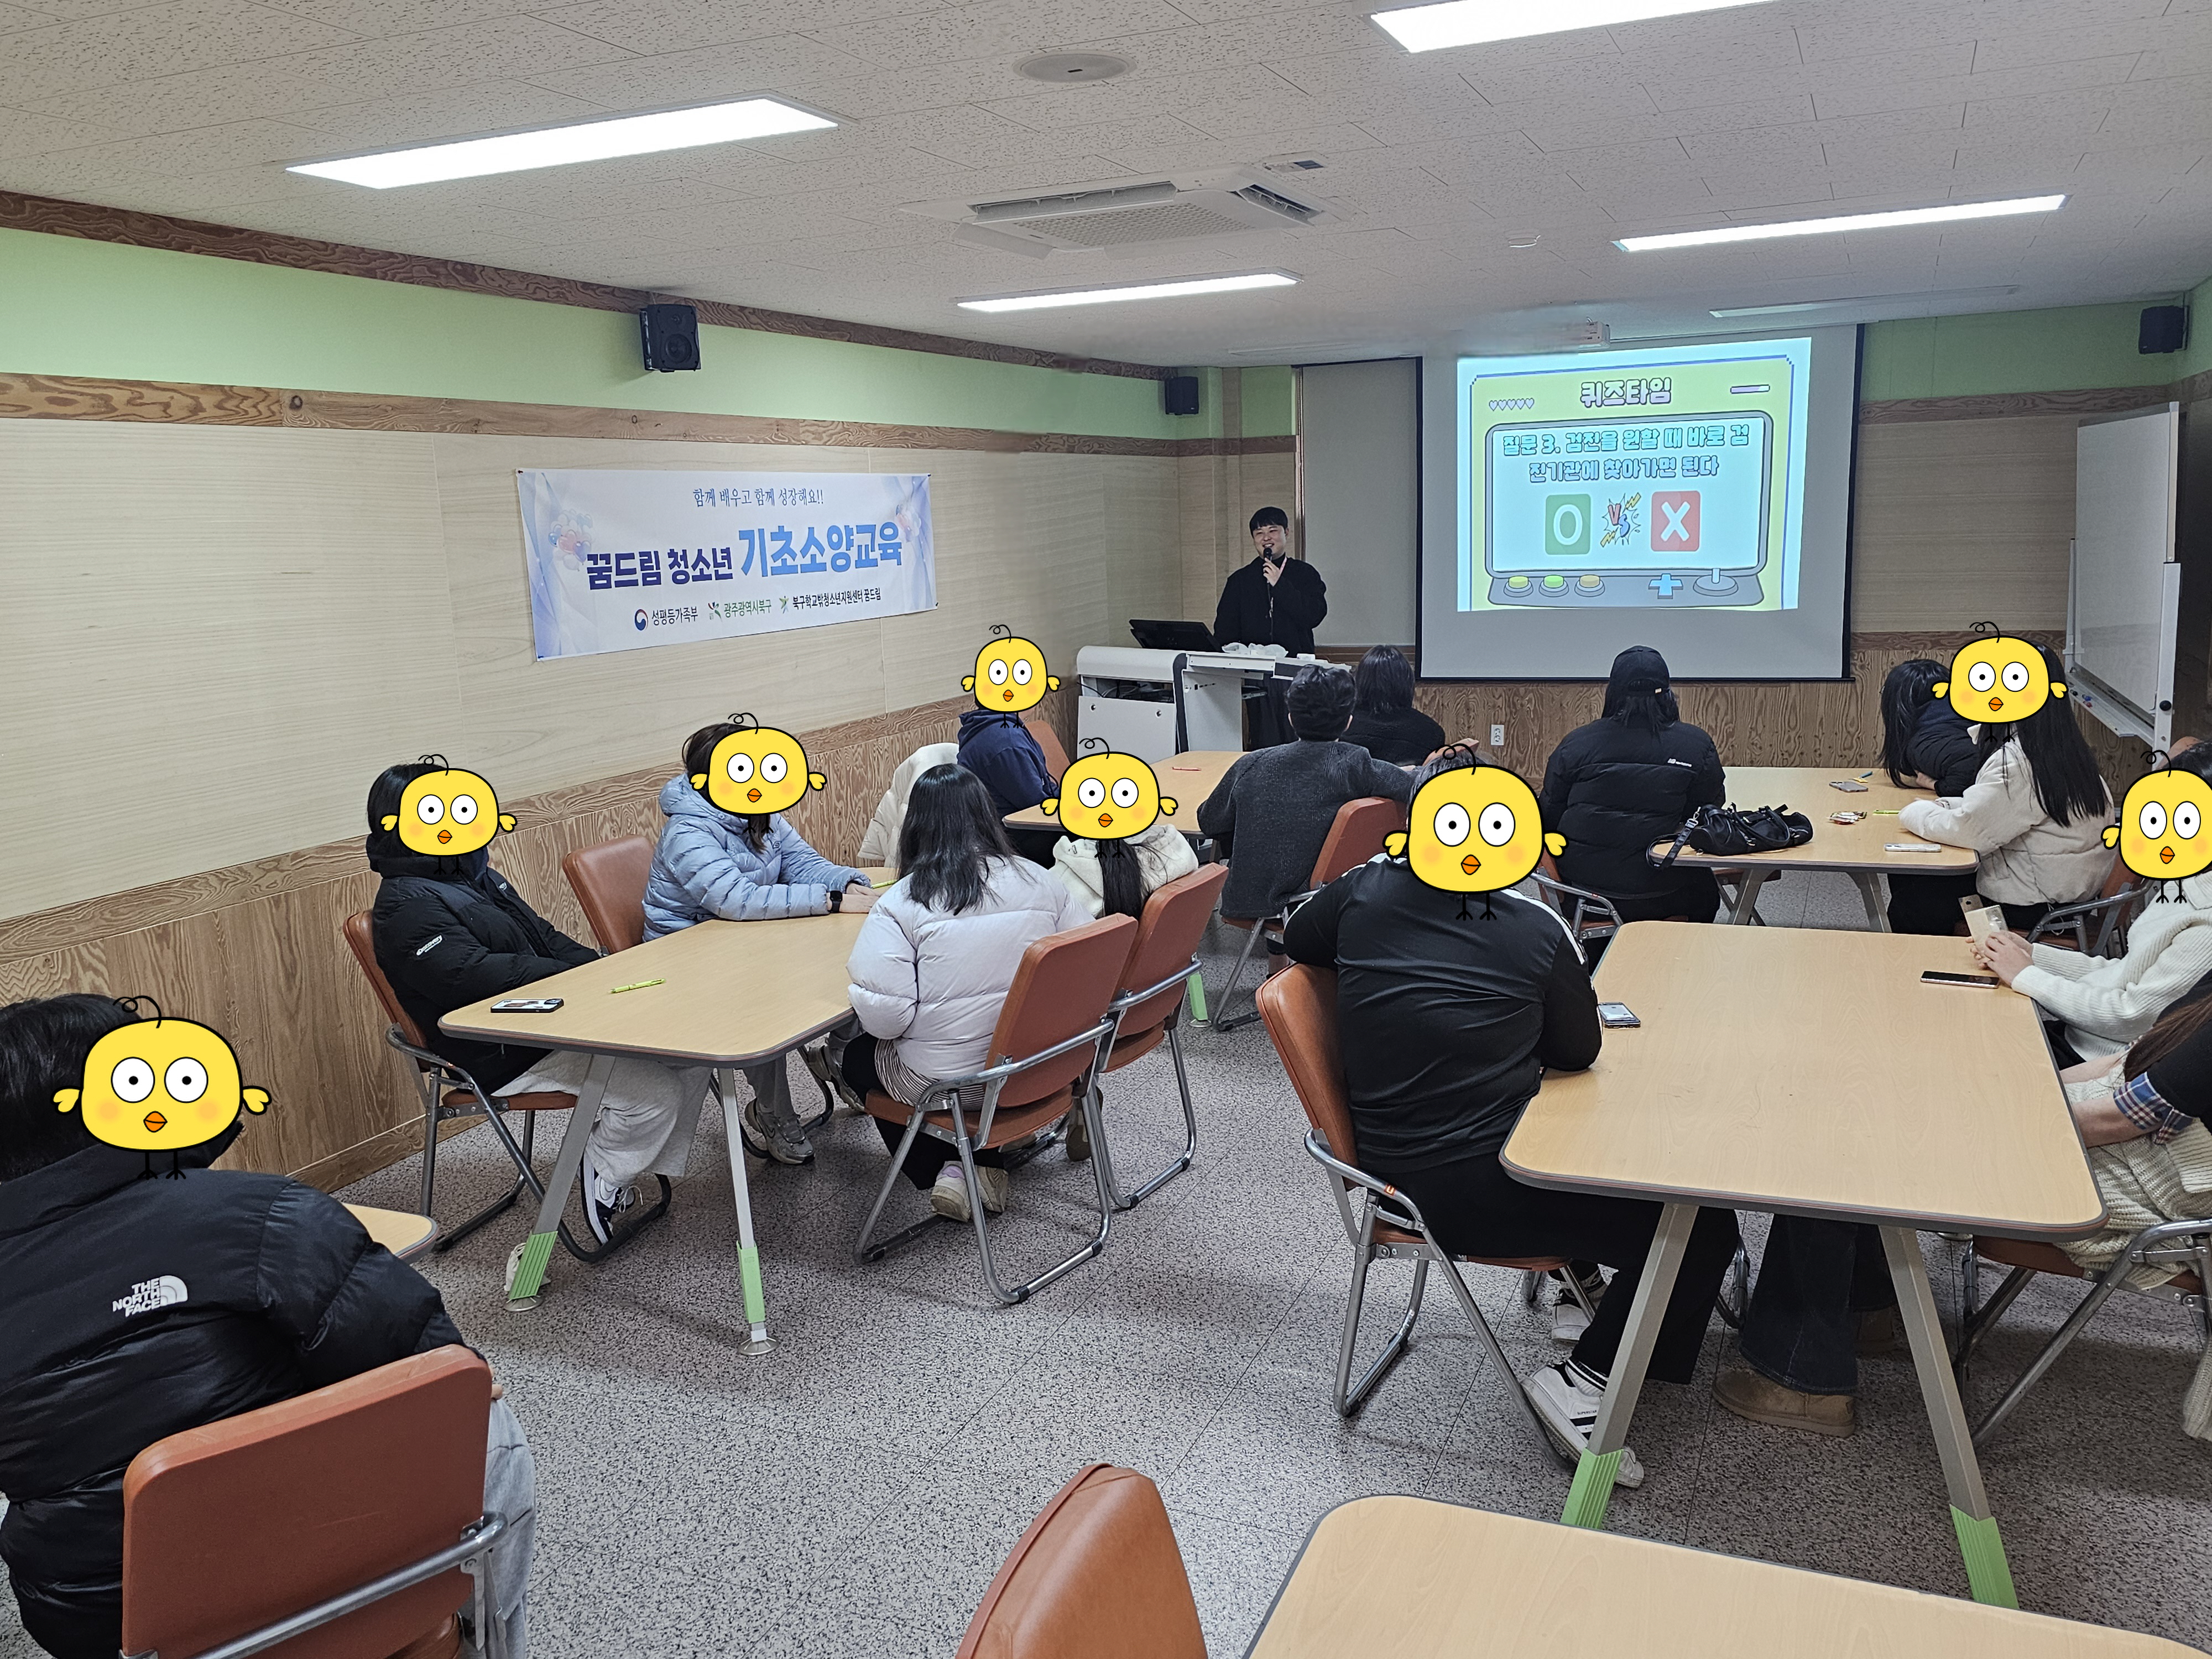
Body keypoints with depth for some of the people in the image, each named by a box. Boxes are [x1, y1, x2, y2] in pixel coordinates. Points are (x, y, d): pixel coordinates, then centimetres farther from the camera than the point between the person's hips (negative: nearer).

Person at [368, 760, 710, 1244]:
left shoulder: (473, 874, 17)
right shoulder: (405, 906, -15)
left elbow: (542, 936, 20)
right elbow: (476, 975, -27)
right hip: (507, 1058, -10)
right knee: (657, 1092, -23)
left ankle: (646, 1168, 10)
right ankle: (604, 1176, 4)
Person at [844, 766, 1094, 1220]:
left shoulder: (900, 903, -16)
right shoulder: (1040, 882, -5)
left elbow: (882, 1018, -21)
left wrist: (858, 978, 1)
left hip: (943, 1082, -4)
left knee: (858, 1055, 27)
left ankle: (939, 1172, 18)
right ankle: (986, 1165, 24)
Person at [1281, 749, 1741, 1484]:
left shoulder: (1363, 893, -6)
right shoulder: (1535, 930, -16)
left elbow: (1295, 941, 15)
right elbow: (1579, 1052, -1)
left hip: (1389, 1164, 7)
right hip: (1477, 1193, -7)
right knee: (1703, 1226, 0)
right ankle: (1585, 1378, -1)